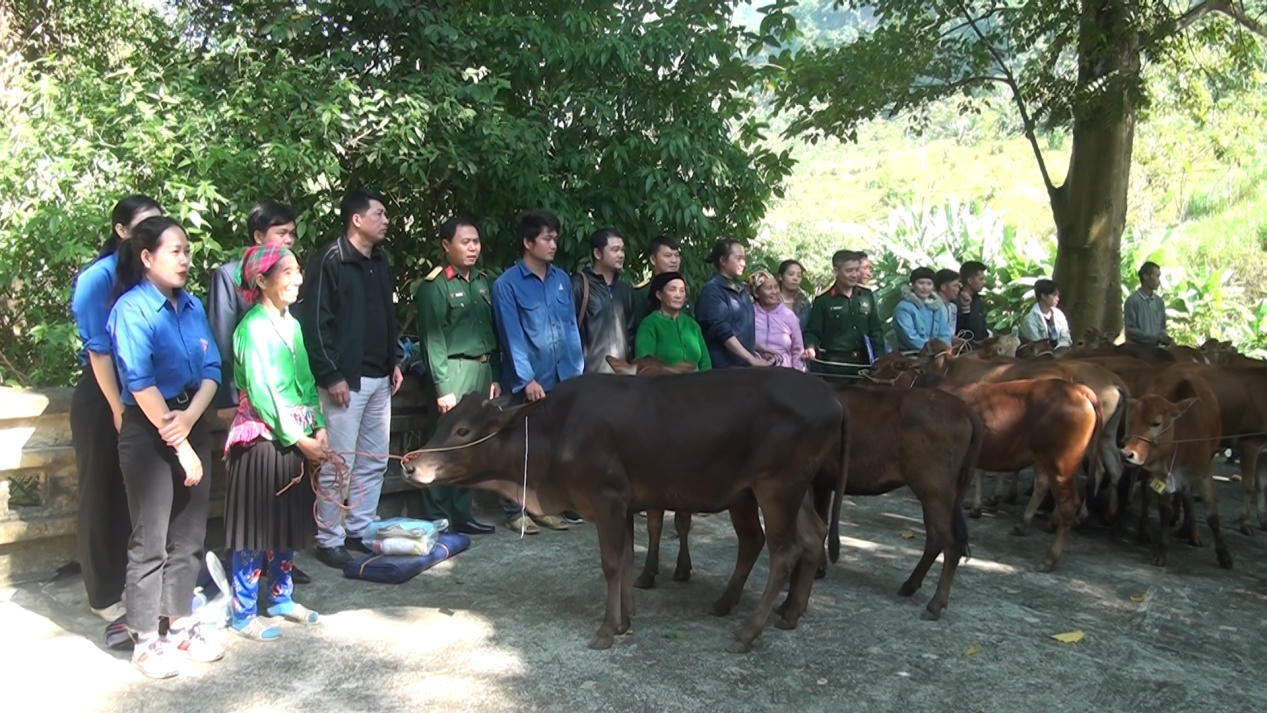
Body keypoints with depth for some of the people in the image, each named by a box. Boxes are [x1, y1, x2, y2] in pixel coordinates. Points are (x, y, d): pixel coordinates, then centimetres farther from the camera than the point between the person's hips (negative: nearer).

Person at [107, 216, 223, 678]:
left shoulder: (192, 306, 6)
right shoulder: (131, 309, -12)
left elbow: (211, 369, 3)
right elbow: (141, 383, -16)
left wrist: (189, 419, -14)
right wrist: (178, 444, -14)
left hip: (194, 425, 6)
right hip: (148, 433, -6)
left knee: (189, 535, 13)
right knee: (150, 541, 2)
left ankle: (181, 626, 27)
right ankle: (146, 641, 15)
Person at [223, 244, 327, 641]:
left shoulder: (291, 323, 10)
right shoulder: (254, 328, -14)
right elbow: (262, 393, -17)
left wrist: (319, 429, 0)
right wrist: (300, 439, -14)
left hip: (296, 438, 8)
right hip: (262, 439, -8)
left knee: (288, 522, 15)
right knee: (256, 526, 0)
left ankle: (281, 599, 29)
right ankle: (244, 615, 11)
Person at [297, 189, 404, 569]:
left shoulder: (381, 261, 14)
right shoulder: (329, 261, -11)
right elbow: (314, 323, -15)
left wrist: (394, 361, 15)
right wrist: (331, 375, -18)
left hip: (379, 379, 8)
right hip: (345, 379, -8)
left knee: (374, 460, 13)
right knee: (338, 463, -2)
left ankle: (360, 530, 25)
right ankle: (330, 540, 10)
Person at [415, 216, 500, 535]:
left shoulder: (482, 281, 14)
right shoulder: (435, 285, -6)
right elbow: (433, 340, -11)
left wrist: (494, 376, 14)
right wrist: (443, 387, -16)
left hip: (483, 370, 7)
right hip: (455, 370, -7)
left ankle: (461, 515, 19)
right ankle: (435, 520, 4)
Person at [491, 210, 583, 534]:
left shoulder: (562, 279, 8)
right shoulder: (507, 284, -6)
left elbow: (571, 327, 9)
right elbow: (512, 336, -10)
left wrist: (577, 371, 4)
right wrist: (527, 379, -14)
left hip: (561, 380, 5)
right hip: (525, 384, -5)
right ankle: (515, 510, 13)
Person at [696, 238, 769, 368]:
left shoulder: (740, 288, 14)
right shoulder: (712, 291, -10)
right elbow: (723, 332, -17)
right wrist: (752, 359, -20)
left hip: (745, 365, 7)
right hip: (725, 366, -7)